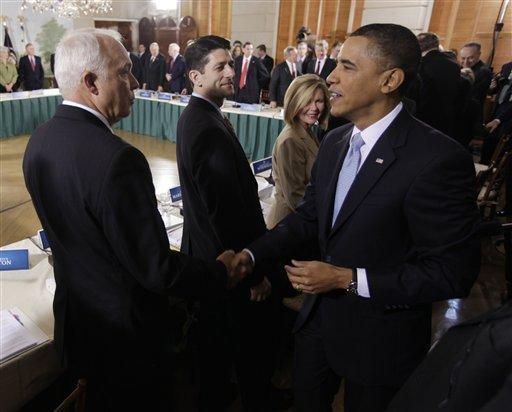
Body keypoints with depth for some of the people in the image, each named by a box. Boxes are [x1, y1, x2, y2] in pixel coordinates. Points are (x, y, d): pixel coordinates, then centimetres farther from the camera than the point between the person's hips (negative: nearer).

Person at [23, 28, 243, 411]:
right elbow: (157, 270, -28)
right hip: (126, 334, -7)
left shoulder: (39, 141, -5)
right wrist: (221, 274, -12)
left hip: (73, 319, 7)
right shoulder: (117, 159, -33)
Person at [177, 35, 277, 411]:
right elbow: (228, 210, -26)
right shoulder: (209, 129, -25)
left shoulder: (195, 116, 7)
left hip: (209, 250, 10)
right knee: (254, 349, 11)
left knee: (217, 340, 26)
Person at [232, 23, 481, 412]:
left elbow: (454, 272, -22)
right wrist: (252, 254, -7)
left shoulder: (440, 159, -24)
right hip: (319, 317, 6)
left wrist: (349, 279, -24)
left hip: (380, 338, -6)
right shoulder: (335, 142, -1)